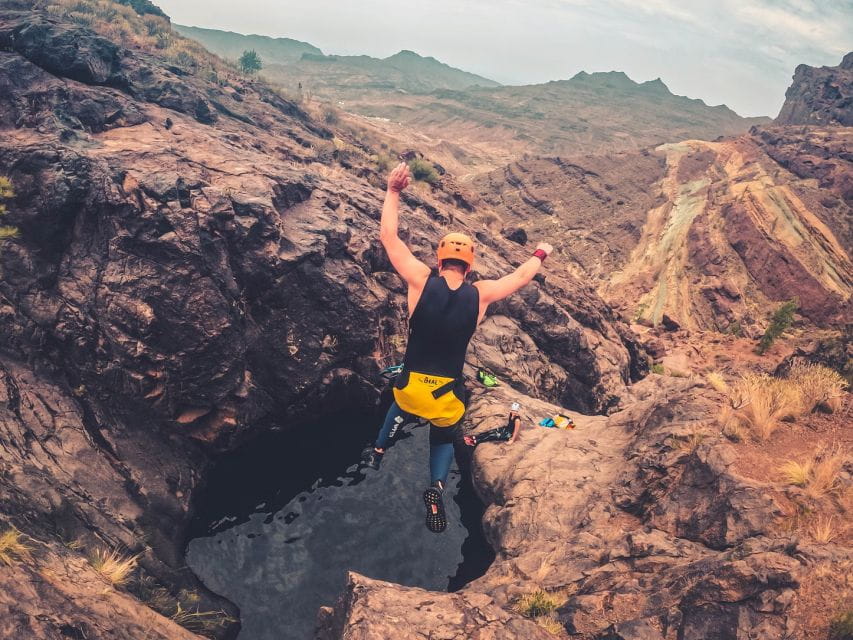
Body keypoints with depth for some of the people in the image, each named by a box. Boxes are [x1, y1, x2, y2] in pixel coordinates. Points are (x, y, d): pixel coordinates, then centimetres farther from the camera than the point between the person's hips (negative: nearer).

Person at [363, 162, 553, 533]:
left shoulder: (421, 281, -13)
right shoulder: (481, 294, -8)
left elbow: (389, 237, -6)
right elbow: (521, 276, 11)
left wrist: (393, 191, 3)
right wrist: (540, 255, 31)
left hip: (411, 387, 1)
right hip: (448, 395, -1)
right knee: (444, 440, 29)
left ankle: (378, 451, 44)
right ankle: (437, 487, 4)